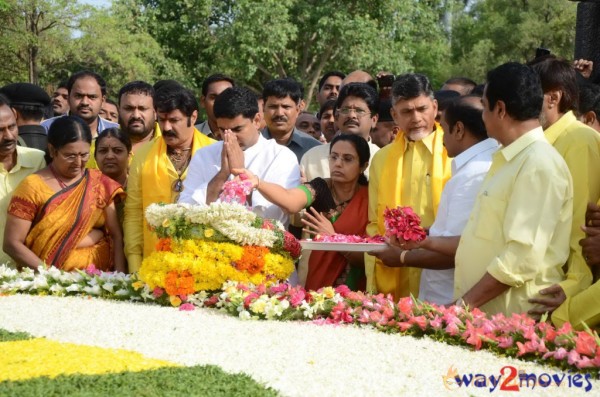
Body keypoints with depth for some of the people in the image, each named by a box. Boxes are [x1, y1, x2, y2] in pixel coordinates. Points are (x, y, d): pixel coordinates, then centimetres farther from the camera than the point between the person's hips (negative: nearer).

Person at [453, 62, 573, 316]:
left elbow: (523, 257, -22)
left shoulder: (540, 164, -15)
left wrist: (466, 303, -20)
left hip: (513, 318, -9)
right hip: (481, 311, 9)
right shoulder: (509, 159, 16)